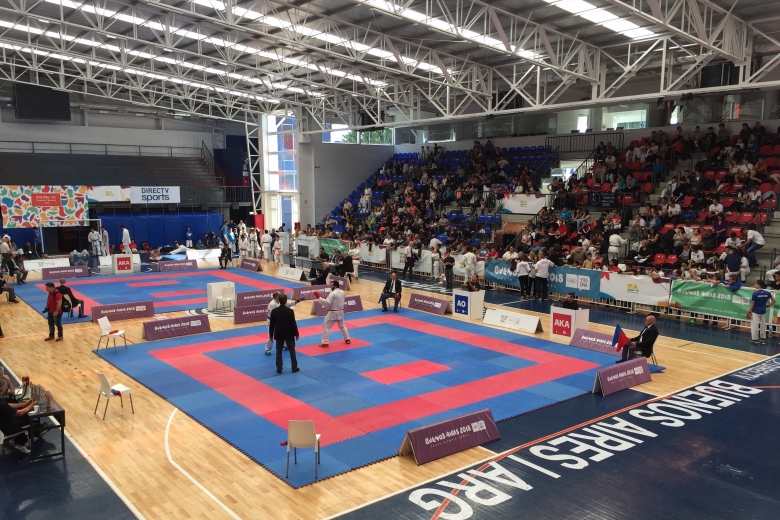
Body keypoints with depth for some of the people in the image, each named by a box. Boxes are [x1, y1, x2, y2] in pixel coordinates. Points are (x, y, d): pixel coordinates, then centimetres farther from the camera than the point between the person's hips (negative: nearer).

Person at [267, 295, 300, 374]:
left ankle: (279, 369, 13)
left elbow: (271, 324, -2)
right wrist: (296, 334, 2)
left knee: (279, 351, 11)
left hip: (278, 334, 1)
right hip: (289, 334, -1)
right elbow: (293, 323, -9)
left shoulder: (274, 311, -8)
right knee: (292, 350, 11)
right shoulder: (290, 311, -14)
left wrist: (271, 335, 9)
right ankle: (294, 367, 16)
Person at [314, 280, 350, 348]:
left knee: (326, 327, 0)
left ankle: (325, 342, 0)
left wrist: (319, 298, -23)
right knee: (342, 326, 24)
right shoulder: (342, 292, 3)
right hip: (340, 312, 8)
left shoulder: (333, 293, -21)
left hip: (333, 313, -7)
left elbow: (327, 303, -26)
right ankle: (347, 339, 31)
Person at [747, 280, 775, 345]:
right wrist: (768, 305, 12)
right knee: (763, 324, 17)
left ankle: (755, 338, 8)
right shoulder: (767, 293, -2)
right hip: (763, 311, 6)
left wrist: (750, 311, -3)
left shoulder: (755, 293, -18)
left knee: (755, 325, 3)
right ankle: (763, 338, 26)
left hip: (756, 311, -5)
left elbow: (752, 303, -14)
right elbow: (774, 300, 2)